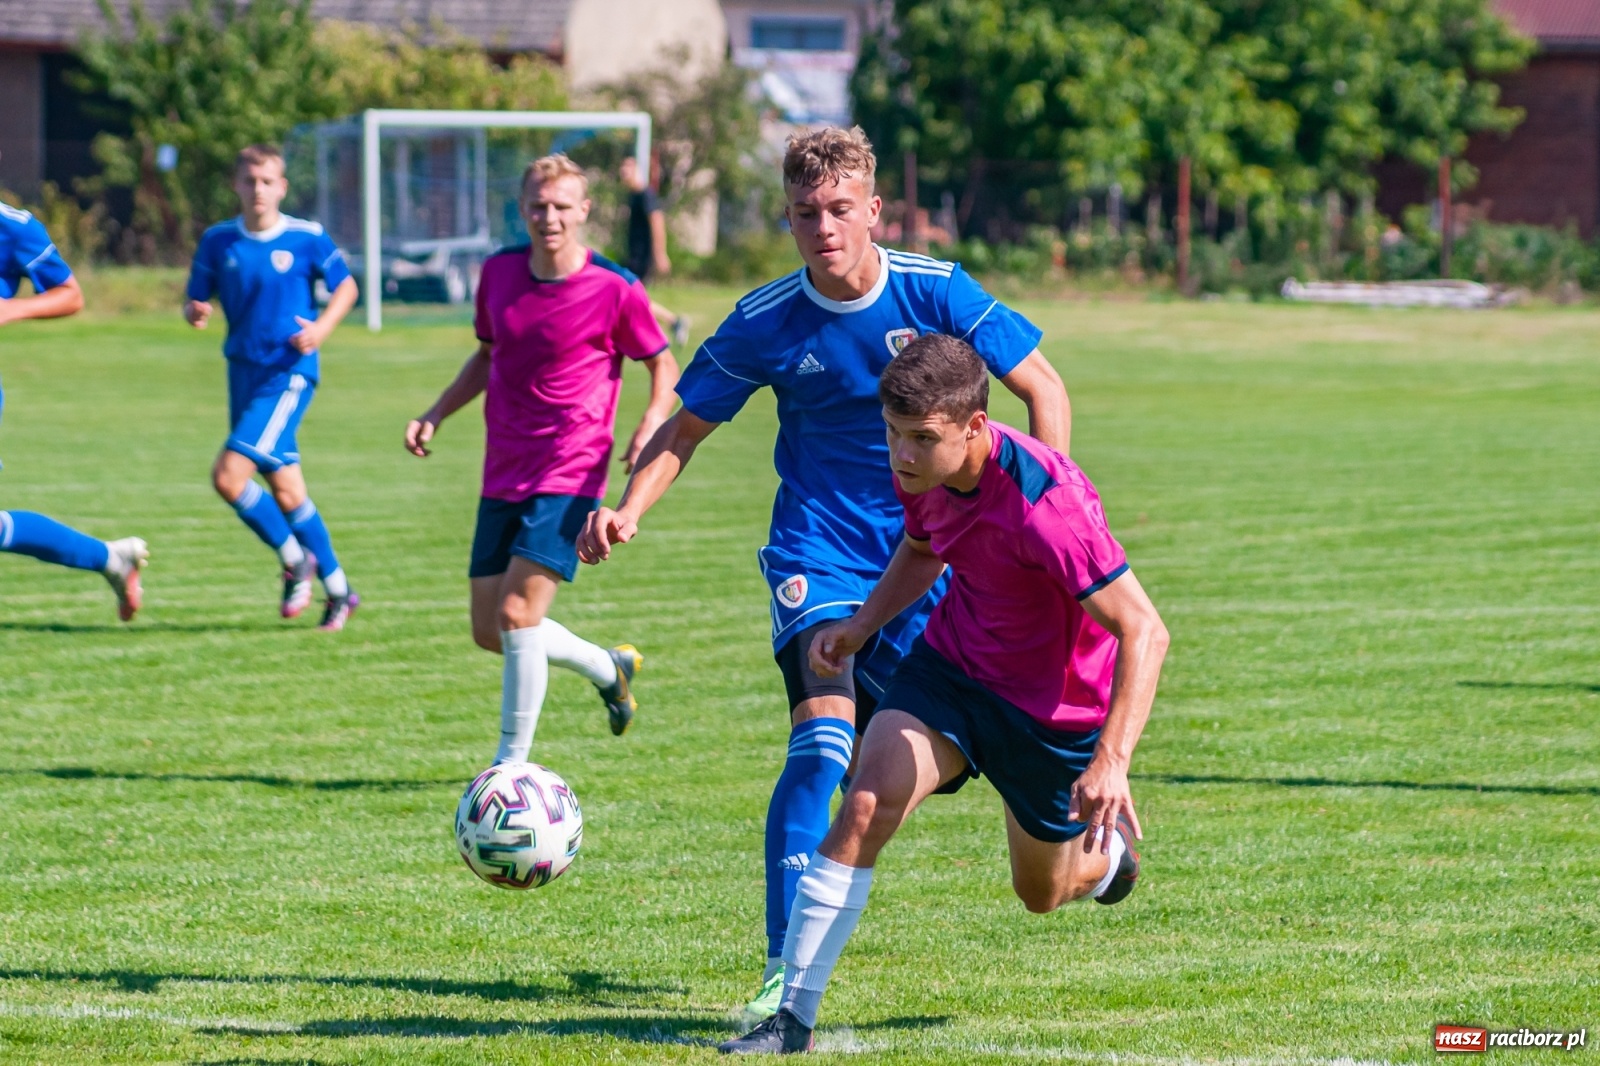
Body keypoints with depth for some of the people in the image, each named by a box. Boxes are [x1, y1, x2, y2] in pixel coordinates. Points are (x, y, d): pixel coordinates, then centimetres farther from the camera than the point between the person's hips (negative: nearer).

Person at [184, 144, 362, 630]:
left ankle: (295, 560, 2)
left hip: (289, 373, -5)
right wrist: (195, 312, -16)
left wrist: (323, 327, -11)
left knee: (229, 475, -18)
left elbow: (345, 286, 7)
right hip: (243, 370, 5)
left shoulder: (307, 238, -5)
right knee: (284, 488, 9)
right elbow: (197, 301, 8)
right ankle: (337, 589, 23)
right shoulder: (218, 241, 3)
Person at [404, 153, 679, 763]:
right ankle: (611, 669, 34)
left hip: (569, 477, -6)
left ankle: (512, 764, -7)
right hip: (503, 477, 6)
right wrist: (436, 415, 11)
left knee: (517, 611, -18)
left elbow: (663, 367, 3)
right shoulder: (499, 272, 4)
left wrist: (651, 425, -15)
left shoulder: (615, 290, -10)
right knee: (490, 632, 8)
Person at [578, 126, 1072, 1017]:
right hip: (820, 551, -1)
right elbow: (686, 429, 3)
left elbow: (1043, 389, -1)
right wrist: (630, 509, -15)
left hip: (931, 554, 1)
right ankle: (787, 972, -23)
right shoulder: (765, 324, -8)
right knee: (825, 731, -22)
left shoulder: (935, 293, -9)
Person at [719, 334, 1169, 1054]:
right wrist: (864, 624, -3)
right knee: (862, 810, -19)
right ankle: (793, 1016, -14)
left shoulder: (1044, 504, -36)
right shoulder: (921, 472, -13)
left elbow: (1144, 631, -34)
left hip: (1055, 706, -5)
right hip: (951, 664, 5)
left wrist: (1112, 760, -42)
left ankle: (1111, 846, 54)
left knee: (1042, 893, 16)